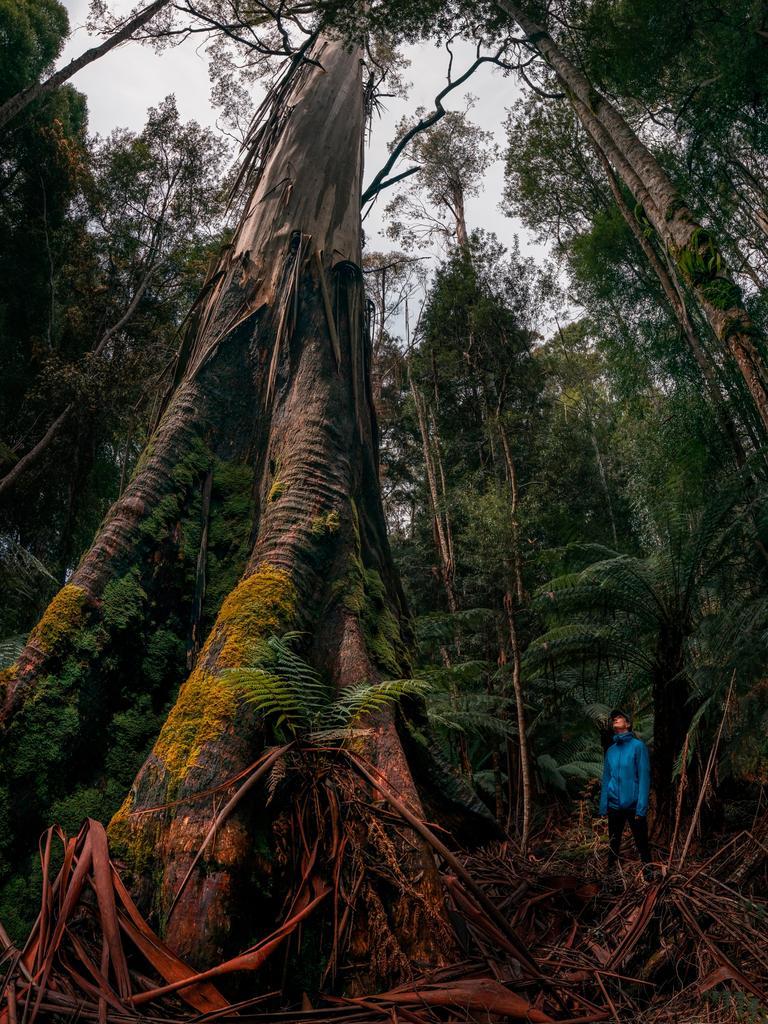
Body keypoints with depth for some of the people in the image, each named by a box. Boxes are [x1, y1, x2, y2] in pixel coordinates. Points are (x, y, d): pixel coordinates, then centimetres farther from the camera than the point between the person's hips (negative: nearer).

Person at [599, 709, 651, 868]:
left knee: (642, 844, 7)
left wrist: (641, 808, -18)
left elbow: (644, 777, -12)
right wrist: (603, 806, 5)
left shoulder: (638, 746, -8)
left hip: (633, 806, -5)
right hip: (614, 806, 5)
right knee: (613, 844, 15)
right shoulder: (610, 750, 8)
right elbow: (606, 779, 10)